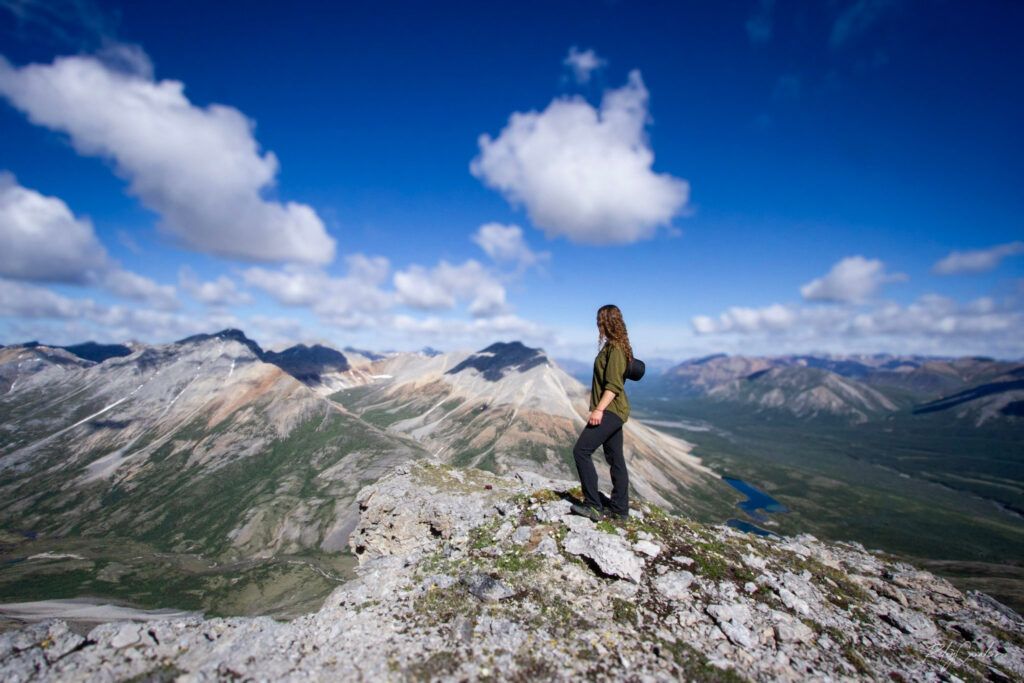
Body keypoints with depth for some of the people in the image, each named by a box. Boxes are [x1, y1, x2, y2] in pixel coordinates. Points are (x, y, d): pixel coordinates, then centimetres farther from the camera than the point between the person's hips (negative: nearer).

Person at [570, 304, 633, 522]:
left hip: (610, 410, -11)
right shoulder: (613, 346, 16)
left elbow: (613, 385, -22)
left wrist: (599, 409, -26)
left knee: (581, 450, -12)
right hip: (614, 411, 11)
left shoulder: (615, 348, -15)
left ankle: (593, 505, -8)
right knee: (615, 459, 13)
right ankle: (619, 509, 21)